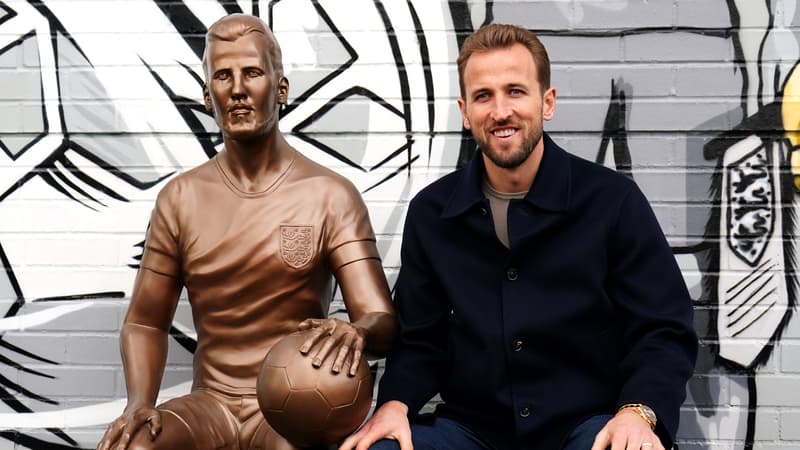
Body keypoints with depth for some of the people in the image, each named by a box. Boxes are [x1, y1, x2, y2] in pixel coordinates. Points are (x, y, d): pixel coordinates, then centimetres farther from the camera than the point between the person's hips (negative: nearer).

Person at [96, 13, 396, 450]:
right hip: (210, 403, 2)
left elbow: (383, 322, -12)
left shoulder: (331, 196, -5)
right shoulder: (180, 198, 4)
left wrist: (356, 331, -36)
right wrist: (139, 403, -10)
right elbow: (145, 322, 10)